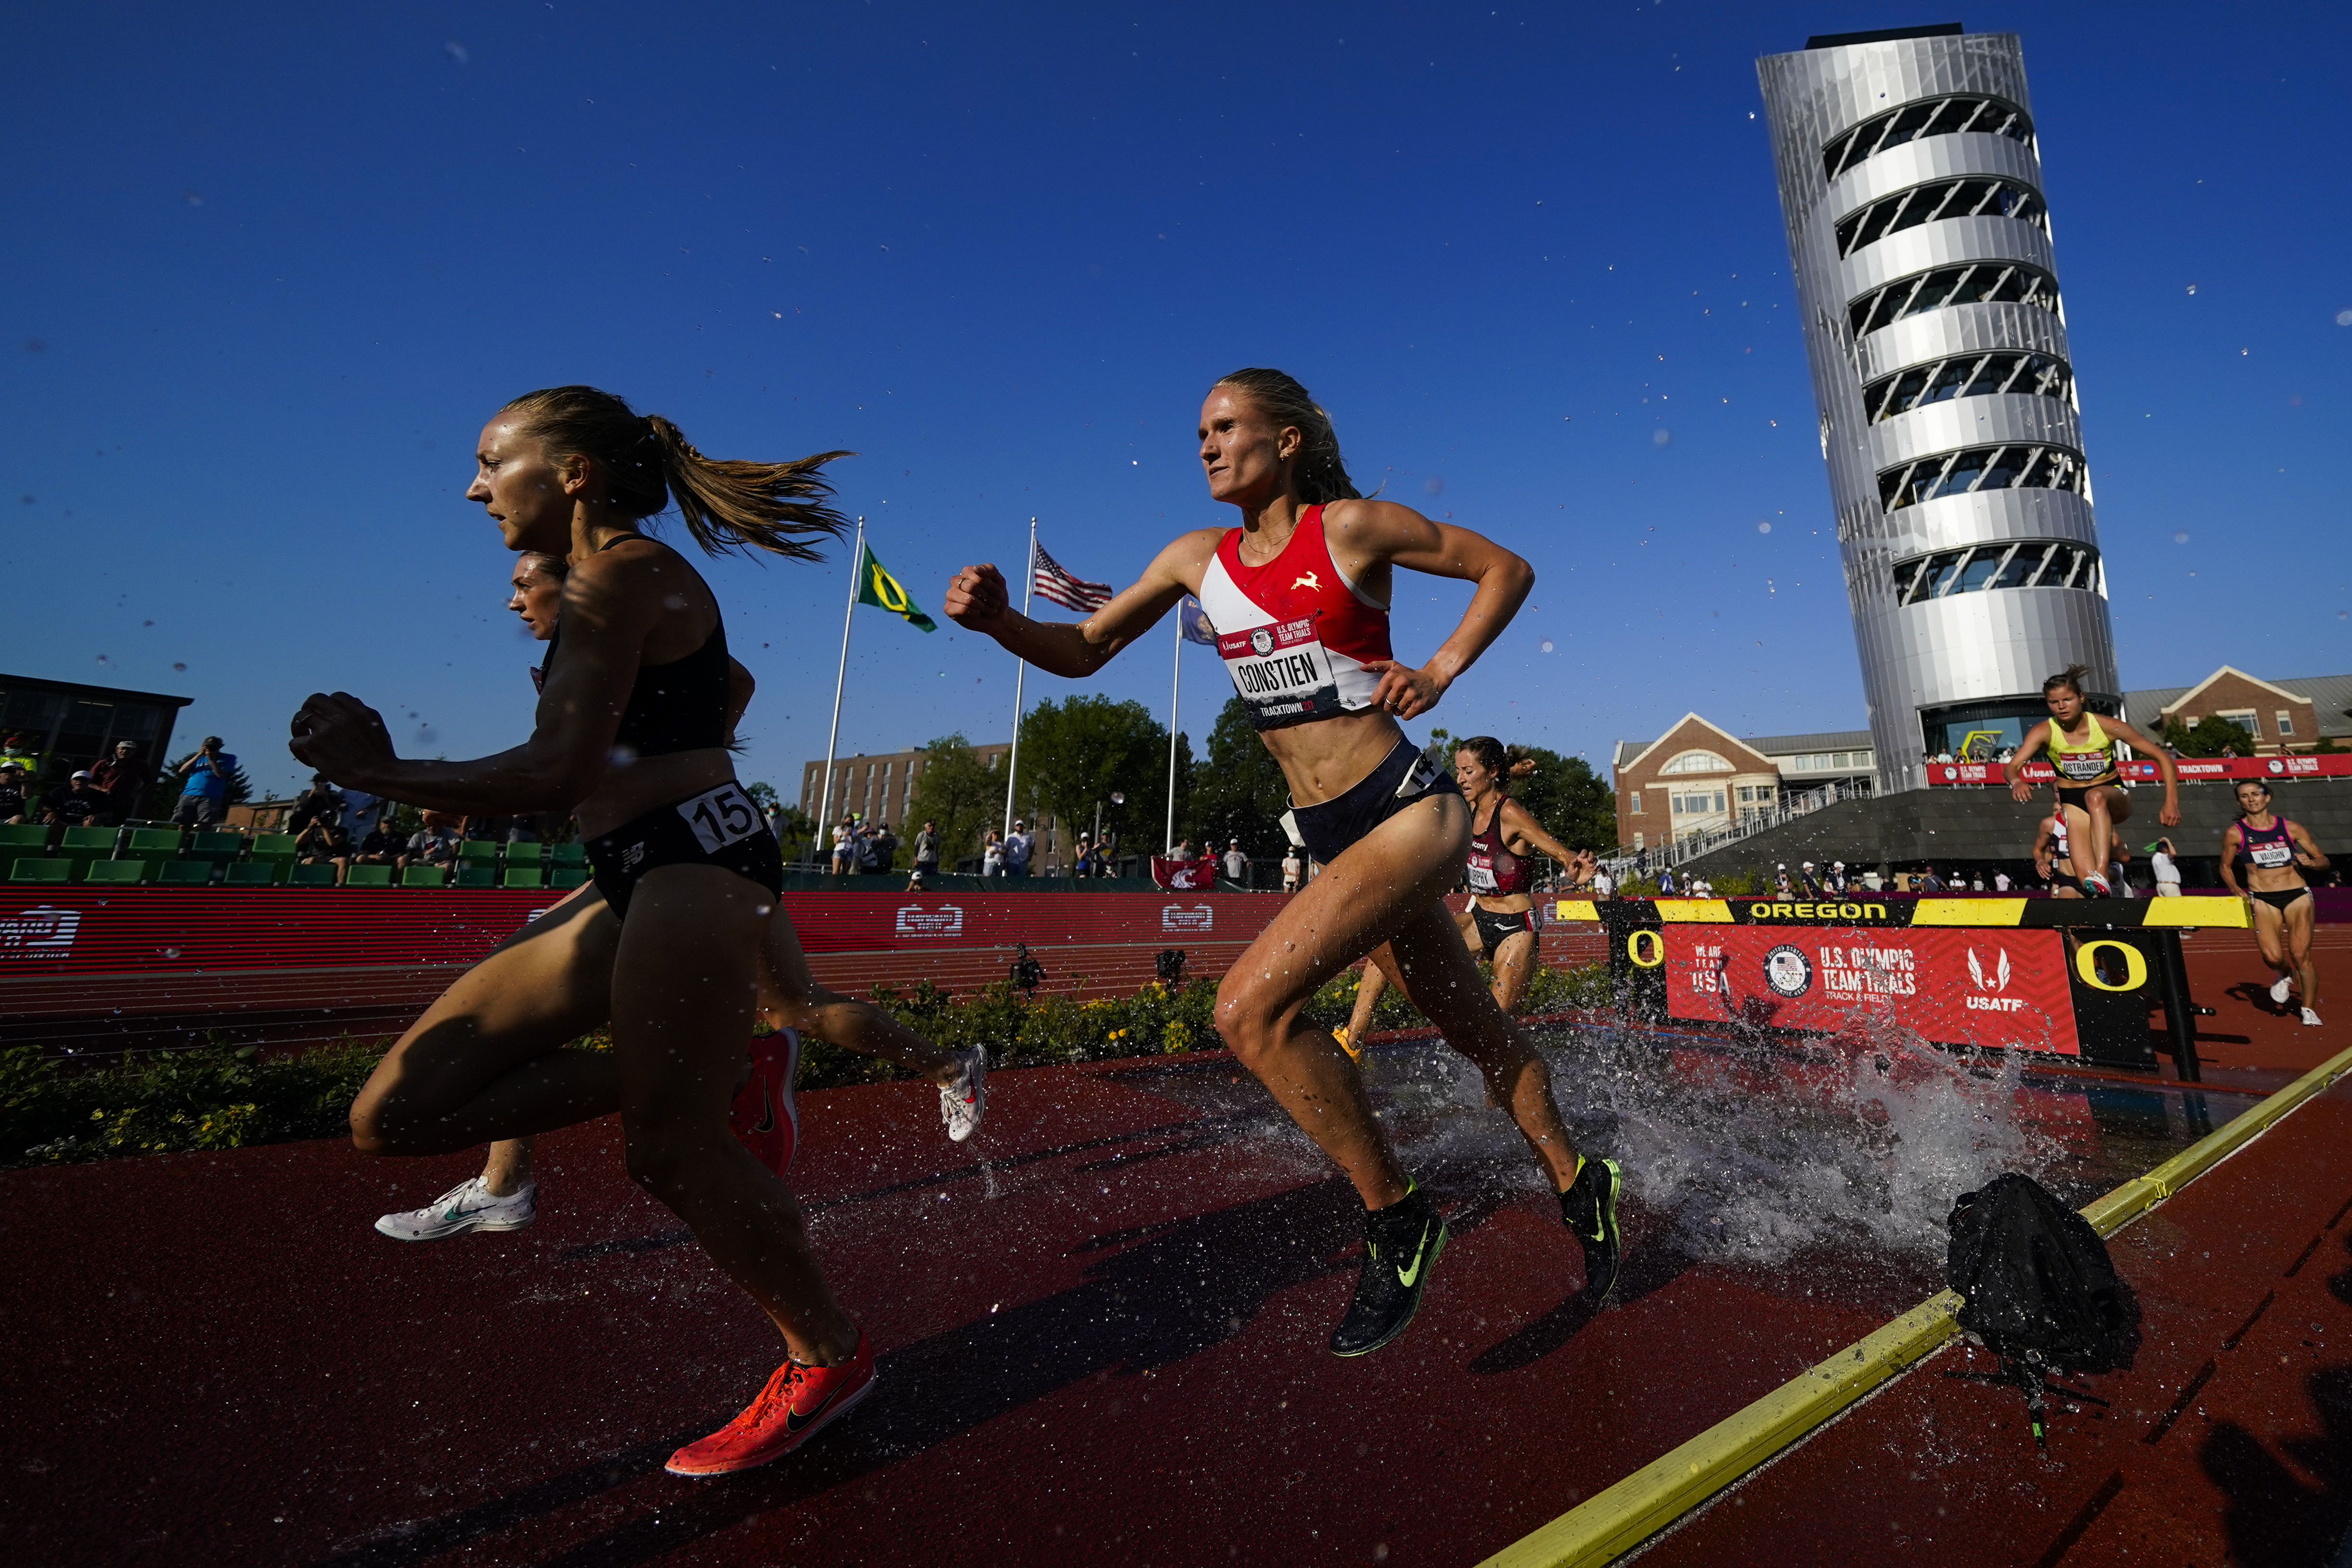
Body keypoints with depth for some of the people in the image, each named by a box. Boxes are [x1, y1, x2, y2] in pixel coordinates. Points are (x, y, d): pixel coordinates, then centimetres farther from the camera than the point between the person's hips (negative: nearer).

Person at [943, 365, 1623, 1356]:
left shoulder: (1353, 527, -6)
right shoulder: (1197, 558, 8)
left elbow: (1507, 569, 5)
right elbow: (1082, 653, 9)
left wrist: (1440, 671, -8)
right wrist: (999, 621, -9)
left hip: (1408, 810, -6)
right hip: (1327, 831, 6)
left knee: (1249, 1006, -20)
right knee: (1472, 1026, 19)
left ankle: (1396, 1218, 1)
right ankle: (1577, 1185, 43)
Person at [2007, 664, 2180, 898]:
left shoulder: (2106, 726, -12)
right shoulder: (2044, 732, -12)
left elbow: (2163, 758, -5)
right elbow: (2013, 765, -24)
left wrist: (2172, 803, -15)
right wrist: (2016, 782, -49)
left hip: (2113, 796, -1)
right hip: (2074, 802, 1)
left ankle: (2102, 877, -45)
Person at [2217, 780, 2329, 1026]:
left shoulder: (2290, 828, 3)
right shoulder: (2235, 833, -1)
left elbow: (2323, 860, 9)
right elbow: (2226, 866, 9)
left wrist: (2311, 862, -13)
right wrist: (2235, 889, -6)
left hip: (2298, 895, 1)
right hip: (2262, 900, -1)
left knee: (2301, 955, -5)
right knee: (2273, 956, -15)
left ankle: (2309, 1010, 11)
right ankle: (2285, 976, 22)